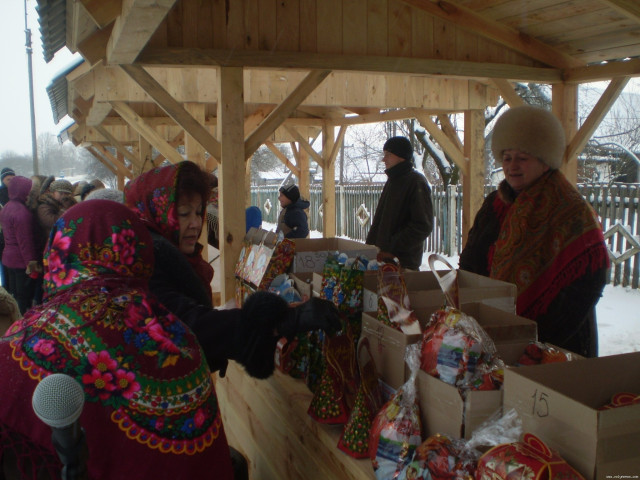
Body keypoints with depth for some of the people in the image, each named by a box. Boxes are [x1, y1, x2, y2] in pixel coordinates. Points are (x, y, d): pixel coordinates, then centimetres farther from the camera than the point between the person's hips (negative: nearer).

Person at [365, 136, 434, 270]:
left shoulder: (416, 182, -12)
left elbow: (423, 226, -19)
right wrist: (369, 245, 11)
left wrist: (391, 249, -19)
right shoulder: (392, 180, 16)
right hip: (383, 256, 8)